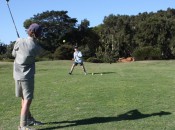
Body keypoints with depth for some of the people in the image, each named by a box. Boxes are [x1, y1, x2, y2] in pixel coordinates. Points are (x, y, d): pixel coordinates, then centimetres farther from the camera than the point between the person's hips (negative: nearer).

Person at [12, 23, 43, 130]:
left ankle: (29, 119, 31)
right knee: (28, 99, -2)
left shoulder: (19, 41, -5)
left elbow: (14, 54, 9)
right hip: (27, 76, -5)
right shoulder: (38, 48, -12)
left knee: (24, 98, 15)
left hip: (18, 74, 5)